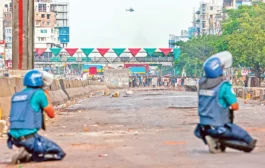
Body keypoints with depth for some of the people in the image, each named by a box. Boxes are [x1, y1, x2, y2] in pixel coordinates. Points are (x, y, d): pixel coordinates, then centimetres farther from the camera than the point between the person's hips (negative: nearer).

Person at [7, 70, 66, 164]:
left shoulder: (16, 96, 13)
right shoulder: (39, 93, -4)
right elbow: (51, 114, 1)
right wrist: (47, 97, 15)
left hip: (14, 138, 7)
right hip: (29, 137, -7)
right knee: (60, 153, 4)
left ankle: (27, 153, 4)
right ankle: (28, 156, -12)